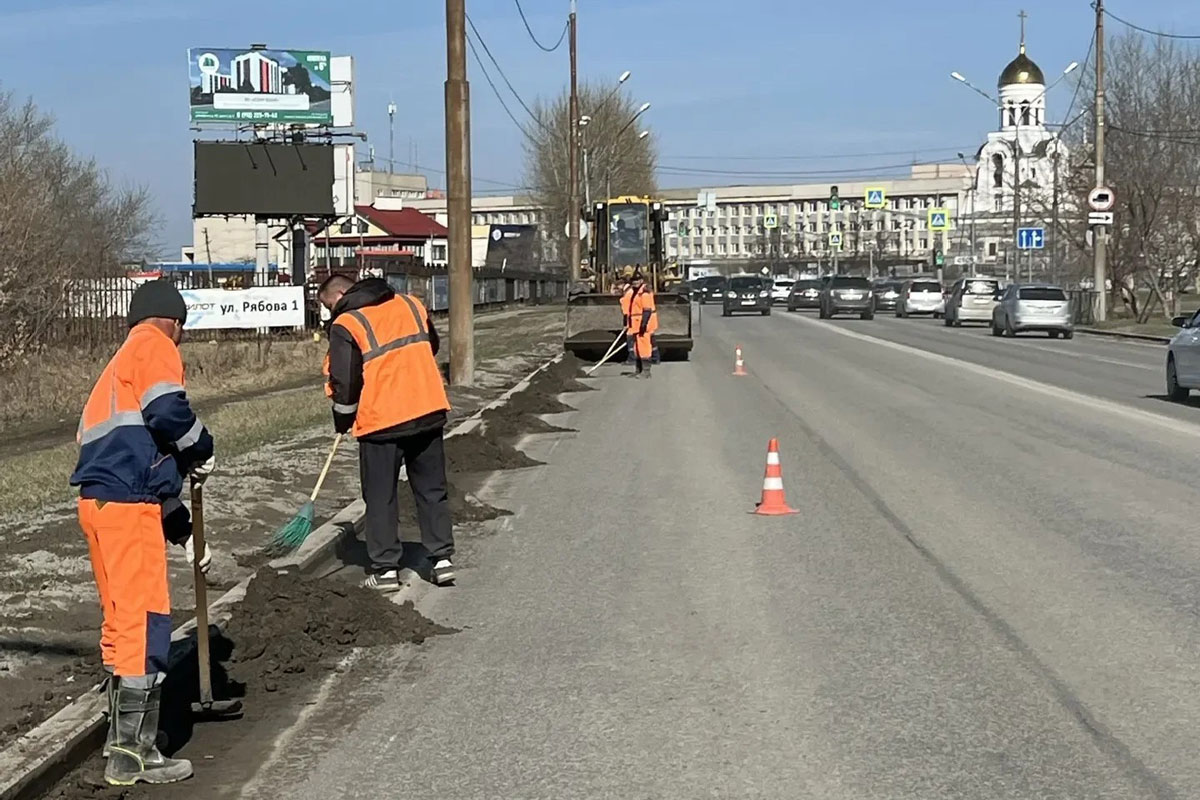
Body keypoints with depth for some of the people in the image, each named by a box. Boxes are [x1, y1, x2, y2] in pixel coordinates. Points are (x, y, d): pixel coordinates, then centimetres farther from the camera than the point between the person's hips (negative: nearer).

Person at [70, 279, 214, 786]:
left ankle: (124, 736, 28)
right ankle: (131, 754, -2)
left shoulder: (122, 365, 27)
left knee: (122, 622, 18)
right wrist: (202, 451, 1)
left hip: (100, 502, 9)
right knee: (146, 623, -5)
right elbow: (168, 413, -19)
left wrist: (184, 533, 29)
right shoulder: (154, 345, -1)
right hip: (125, 505, -9)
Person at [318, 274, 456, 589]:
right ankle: (441, 558, 15)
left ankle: (386, 567, 8)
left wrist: (343, 422, 6)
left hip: (381, 421, -5)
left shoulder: (345, 325, -8)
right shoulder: (411, 305, 9)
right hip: (429, 412, 5)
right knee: (432, 490, 14)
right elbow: (432, 345, 24)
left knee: (380, 496, 6)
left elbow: (344, 382, -9)